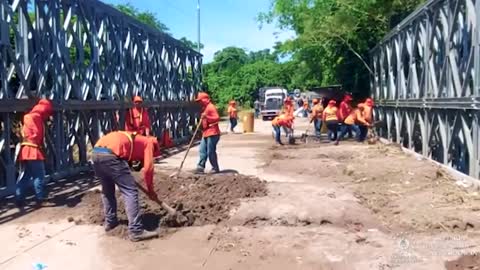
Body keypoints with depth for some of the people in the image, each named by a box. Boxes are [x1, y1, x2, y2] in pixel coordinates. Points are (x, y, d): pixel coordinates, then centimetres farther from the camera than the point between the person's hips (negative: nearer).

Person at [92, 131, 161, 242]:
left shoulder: (131, 137, 36)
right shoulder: (148, 142, 16)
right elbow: (148, 169, 5)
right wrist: (151, 190, 15)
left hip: (95, 152, 8)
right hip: (110, 155, -8)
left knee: (107, 190, 26)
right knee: (130, 191, -2)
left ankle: (110, 222, 35)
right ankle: (136, 231, -3)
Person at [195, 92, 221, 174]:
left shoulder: (211, 107, -13)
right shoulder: (205, 108, 18)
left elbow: (217, 118, -23)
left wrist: (207, 117, -31)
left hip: (212, 133, -10)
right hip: (205, 133, 10)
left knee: (210, 152, -5)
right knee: (202, 150, 6)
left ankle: (215, 168, 6)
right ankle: (200, 167, 6)